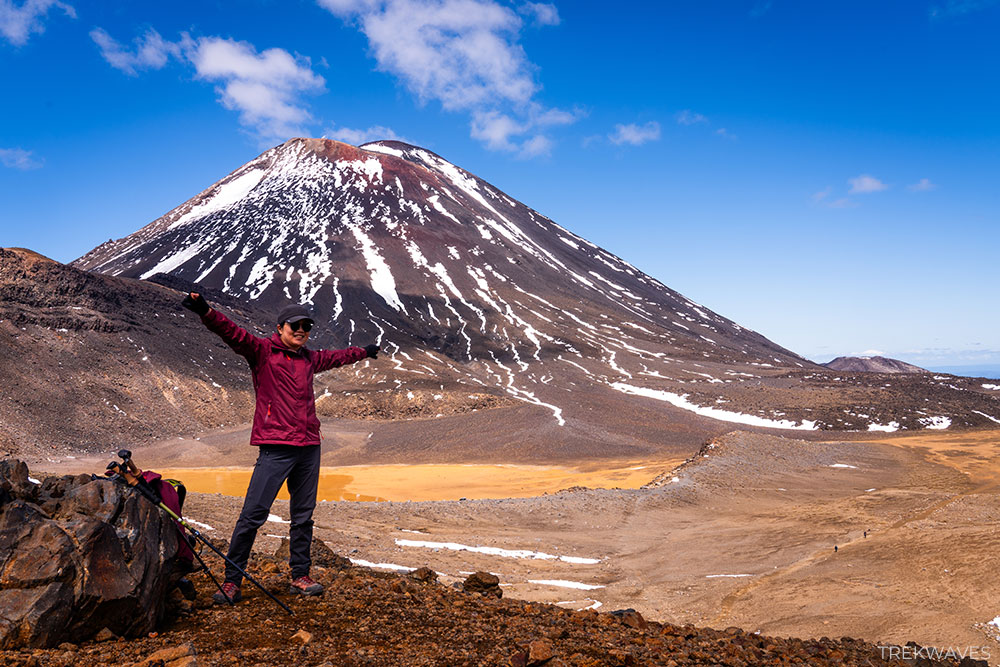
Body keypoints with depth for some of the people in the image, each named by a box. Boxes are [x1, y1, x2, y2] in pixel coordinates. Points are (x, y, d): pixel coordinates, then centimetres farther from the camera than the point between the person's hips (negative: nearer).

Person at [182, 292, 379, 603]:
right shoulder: (262, 350, 2)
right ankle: (231, 582, 4)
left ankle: (300, 577, 20)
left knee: (303, 516, 10)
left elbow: (336, 356, 37)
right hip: (275, 448, -6)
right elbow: (233, 333, -14)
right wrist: (205, 312, -31)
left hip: (309, 447, 6)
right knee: (253, 514, -7)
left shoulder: (309, 358, 18)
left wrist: (364, 352, 53)